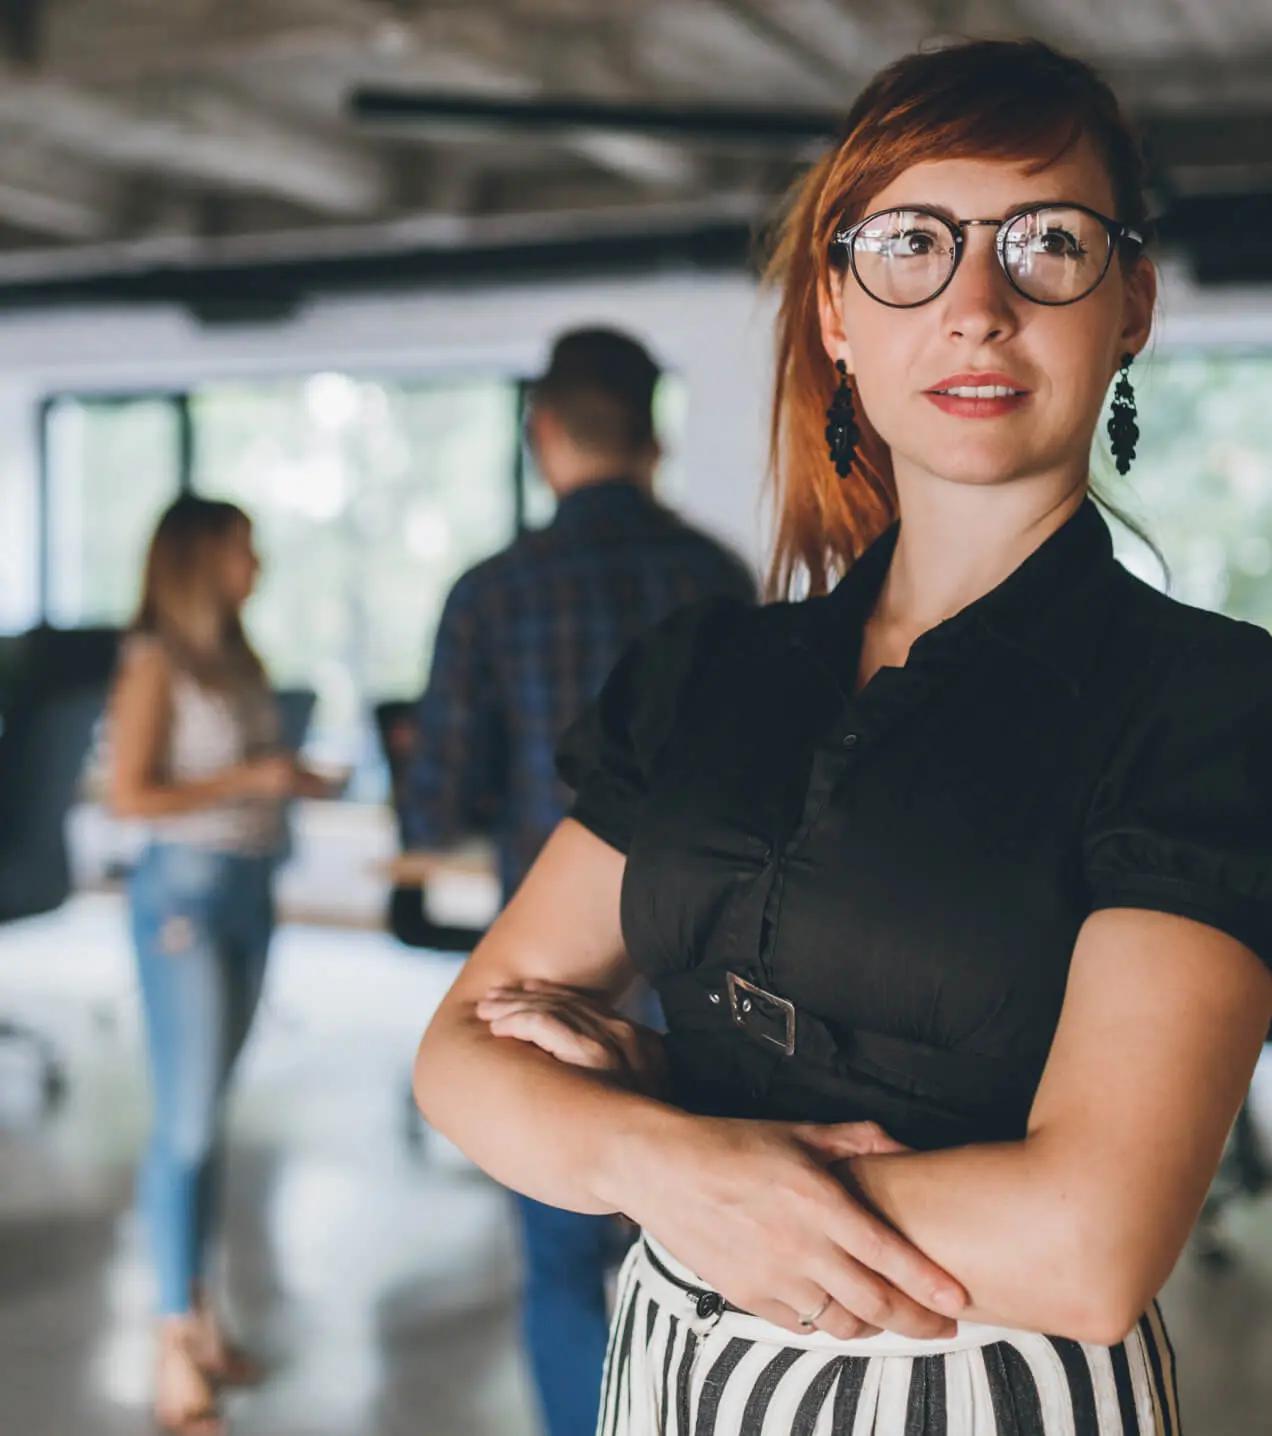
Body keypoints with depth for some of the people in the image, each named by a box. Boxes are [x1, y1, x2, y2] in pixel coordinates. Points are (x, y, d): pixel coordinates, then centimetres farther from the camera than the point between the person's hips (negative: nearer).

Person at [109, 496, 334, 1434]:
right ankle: (178, 1353, 1)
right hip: (186, 889, -7)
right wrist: (250, 779, -15)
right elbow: (132, 794, -14)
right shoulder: (157, 664, -9)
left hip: (250, 886, 7)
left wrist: (294, 782, 1)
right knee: (186, 1120, -5)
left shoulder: (241, 662, 12)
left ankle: (198, 1310, 21)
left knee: (209, 1111, 12)